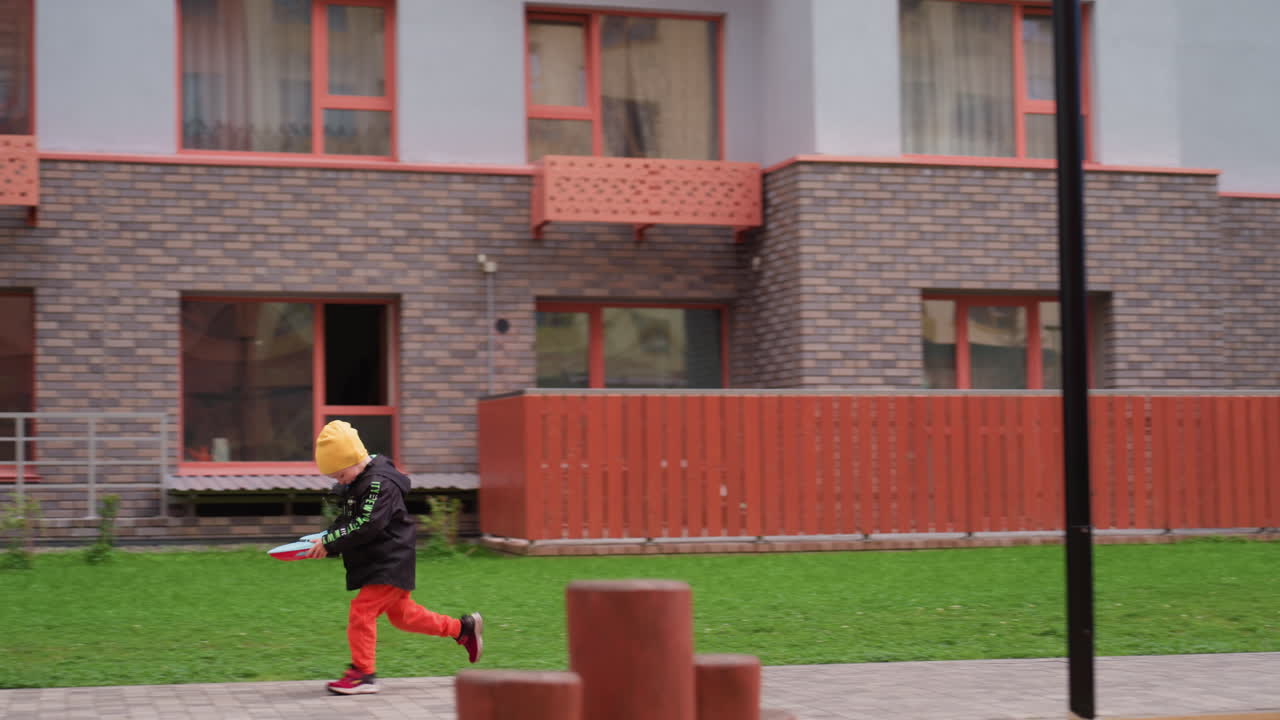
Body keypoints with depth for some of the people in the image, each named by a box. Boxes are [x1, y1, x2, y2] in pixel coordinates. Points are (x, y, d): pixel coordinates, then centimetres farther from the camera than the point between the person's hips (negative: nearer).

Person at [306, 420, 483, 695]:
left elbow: (366, 526, -27)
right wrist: (326, 542, 1)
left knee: (362, 610, -15)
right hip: (378, 562, 10)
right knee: (402, 614, 17)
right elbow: (347, 520, 18)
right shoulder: (356, 484, 12)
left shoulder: (380, 483, -20)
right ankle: (463, 628, 28)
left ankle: (363, 673, -9)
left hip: (390, 563, -10)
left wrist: (329, 542, -25)